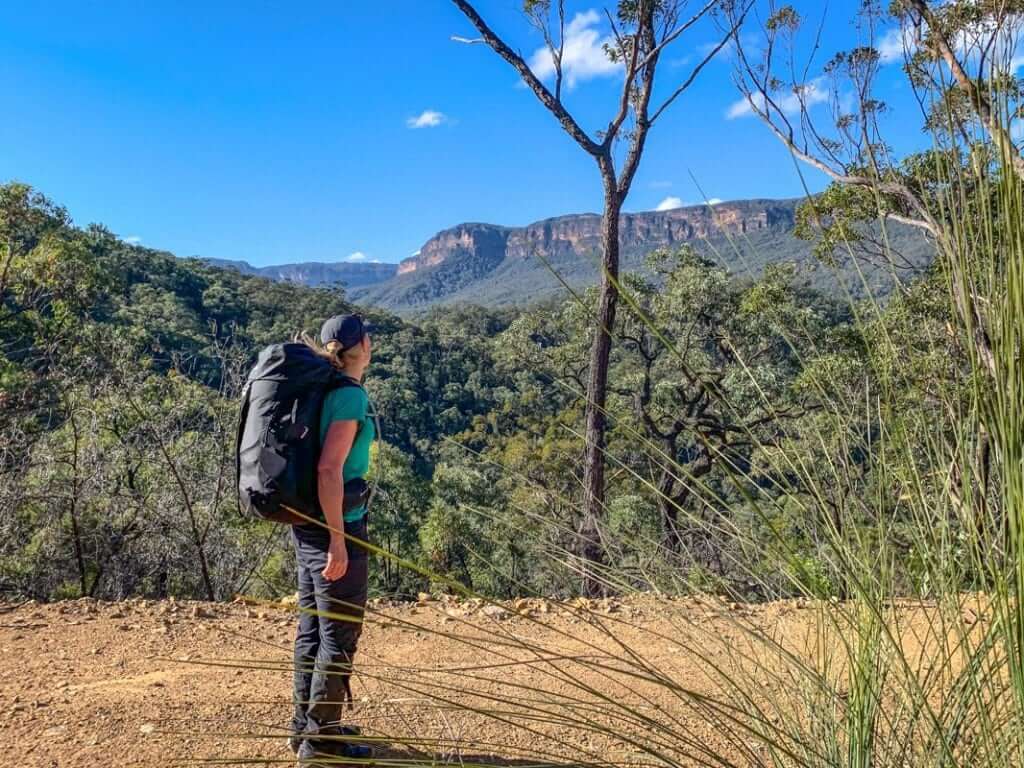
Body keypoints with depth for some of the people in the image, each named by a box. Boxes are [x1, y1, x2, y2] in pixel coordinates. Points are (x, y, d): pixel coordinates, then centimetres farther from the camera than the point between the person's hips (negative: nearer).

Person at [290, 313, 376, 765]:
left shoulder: (322, 389, 9)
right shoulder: (351, 395, -17)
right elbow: (329, 469, -24)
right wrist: (337, 540, -21)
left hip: (306, 523, 9)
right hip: (334, 525, -9)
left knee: (313, 627, 18)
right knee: (340, 633, 4)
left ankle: (305, 727, 31)